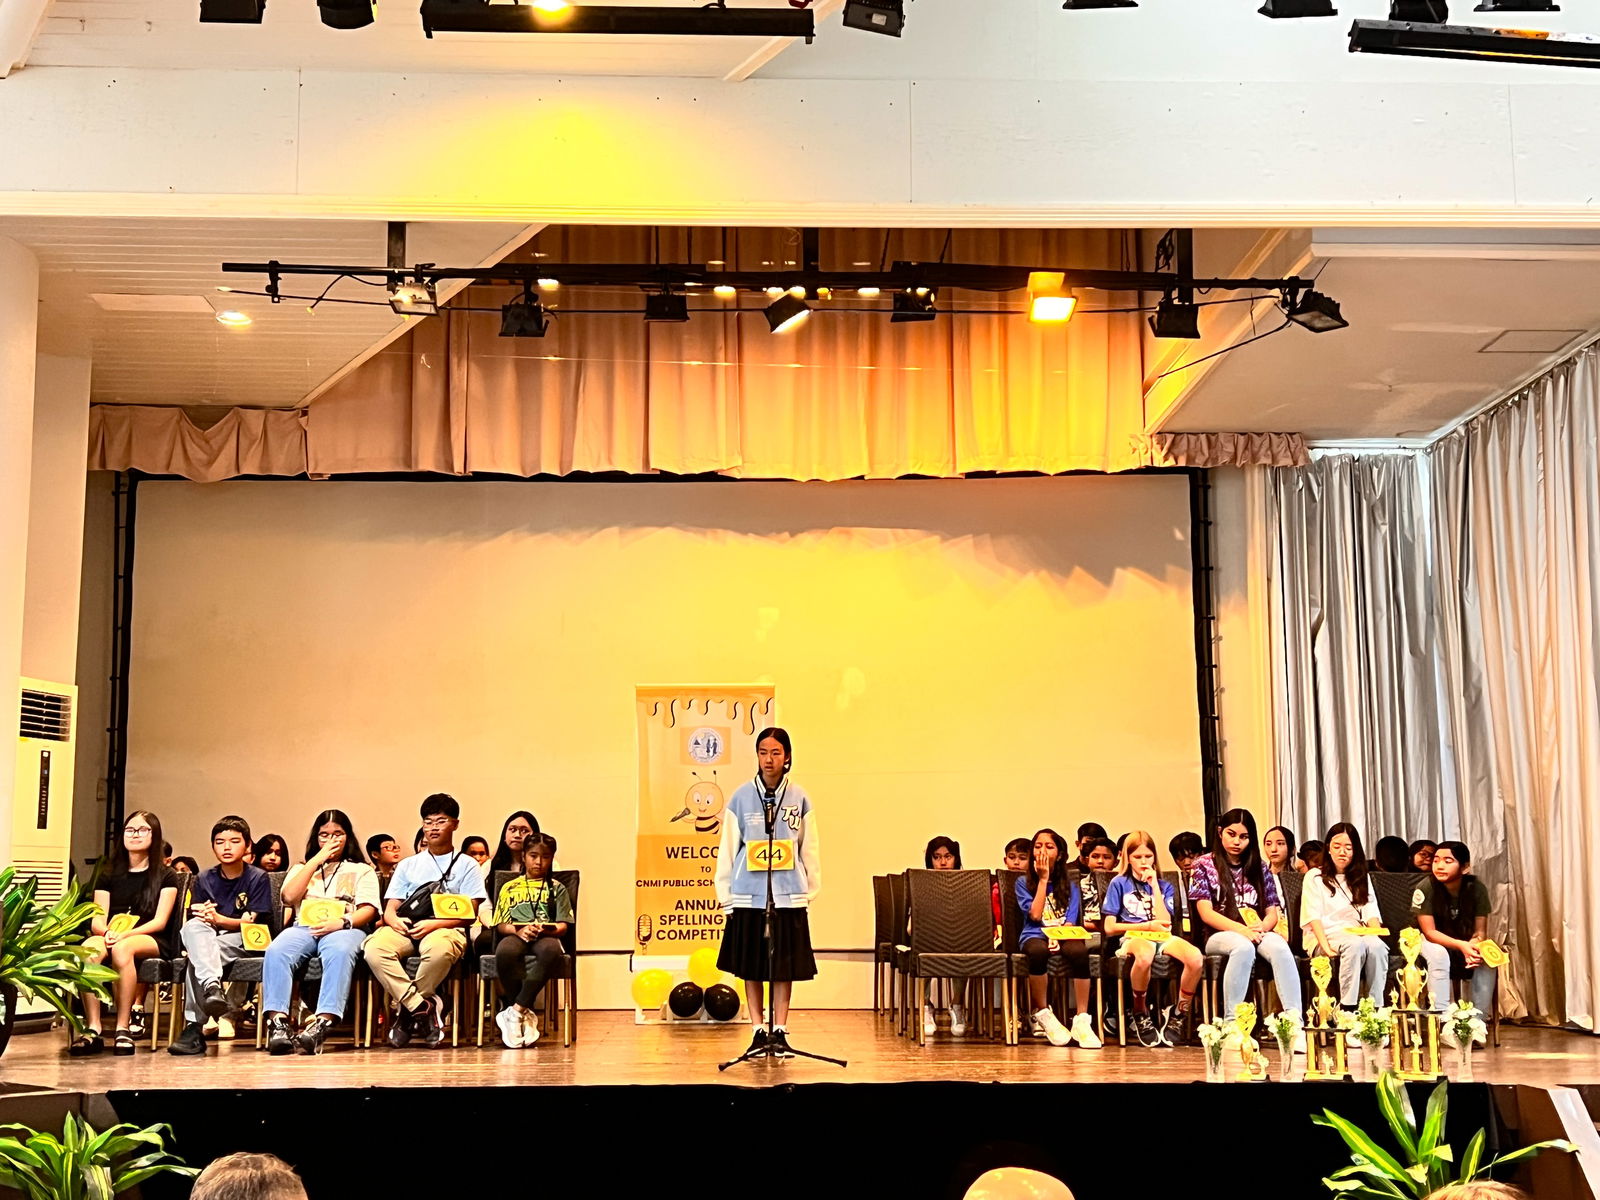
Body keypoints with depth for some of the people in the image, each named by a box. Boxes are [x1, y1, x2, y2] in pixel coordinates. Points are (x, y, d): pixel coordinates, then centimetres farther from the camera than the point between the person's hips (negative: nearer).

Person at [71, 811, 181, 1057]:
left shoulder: (166, 876, 10)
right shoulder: (109, 876, 20)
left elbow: (160, 921, -2)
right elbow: (97, 920, 9)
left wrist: (125, 934, -18)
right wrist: (107, 932, -16)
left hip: (153, 942, -3)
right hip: (111, 937, 3)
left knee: (122, 949, -39)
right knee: (88, 948, -34)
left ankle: (123, 1029, -35)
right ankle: (93, 1029, -38)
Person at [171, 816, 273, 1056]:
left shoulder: (258, 878, 2)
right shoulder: (203, 880, 13)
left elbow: (251, 921, -6)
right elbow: (194, 919, 6)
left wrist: (219, 919, -22)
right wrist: (204, 916, -19)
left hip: (244, 942, -3)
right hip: (209, 939, 3)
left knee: (197, 956, -34)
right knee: (193, 926, -35)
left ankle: (194, 1028, -38)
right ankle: (211, 987, -51)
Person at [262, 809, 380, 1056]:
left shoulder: (361, 870, 24)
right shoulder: (303, 867, 31)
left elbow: (369, 910, 7)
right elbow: (289, 896, 9)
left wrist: (343, 922, -14)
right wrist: (316, 860, 8)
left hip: (344, 929, -2)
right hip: (304, 927, 2)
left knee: (339, 952, -40)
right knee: (276, 952, -34)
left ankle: (322, 1024, -54)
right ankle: (278, 1022, -45)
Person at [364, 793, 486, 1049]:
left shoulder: (466, 865, 14)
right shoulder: (408, 865, 25)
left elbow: (469, 914, 3)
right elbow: (390, 908, 16)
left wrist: (434, 924, -14)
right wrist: (395, 920, -10)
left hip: (446, 929, -3)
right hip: (405, 929, 3)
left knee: (439, 949, -41)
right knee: (374, 948, -32)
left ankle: (406, 1008, -19)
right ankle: (423, 1007, -27)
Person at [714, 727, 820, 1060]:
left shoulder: (799, 799, 1)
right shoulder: (741, 797, 0)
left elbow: (810, 848, 6)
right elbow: (728, 847, 3)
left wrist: (811, 891, 4)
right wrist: (725, 893, 2)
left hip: (788, 895, 0)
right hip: (748, 894, 0)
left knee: (785, 967, 5)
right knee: (751, 967, 5)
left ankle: (780, 1032, 14)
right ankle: (759, 1032, 15)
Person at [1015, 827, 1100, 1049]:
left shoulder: (1069, 887, 20)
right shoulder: (1023, 883, 15)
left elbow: (1070, 922, 6)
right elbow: (1035, 914, -2)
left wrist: (1058, 938, -16)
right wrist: (1043, 879, 2)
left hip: (1063, 936, 1)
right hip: (1034, 936, -1)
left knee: (1079, 951, -38)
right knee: (1038, 951, -42)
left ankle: (1082, 1020, -34)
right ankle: (1042, 1014, -23)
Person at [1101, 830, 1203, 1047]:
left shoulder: (1164, 886, 20)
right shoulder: (1119, 884, 11)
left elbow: (1165, 923, 3)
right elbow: (1109, 927, 3)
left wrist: (1154, 886, 3)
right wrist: (1147, 925, -2)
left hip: (1162, 939, 3)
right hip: (1132, 938, -3)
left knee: (1196, 957, -33)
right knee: (1144, 955, -44)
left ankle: (1179, 1013, -12)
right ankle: (1140, 1014, -20)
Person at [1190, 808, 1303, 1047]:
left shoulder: (1259, 869, 17)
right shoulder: (1204, 865, 6)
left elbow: (1272, 912, 11)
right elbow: (1205, 912, -4)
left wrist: (1261, 927, -13)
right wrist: (1240, 929, -18)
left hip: (1257, 932, 3)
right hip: (1219, 935, -3)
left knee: (1280, 947, -32)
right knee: (1244, 947, -38)